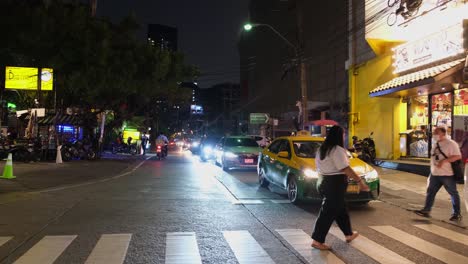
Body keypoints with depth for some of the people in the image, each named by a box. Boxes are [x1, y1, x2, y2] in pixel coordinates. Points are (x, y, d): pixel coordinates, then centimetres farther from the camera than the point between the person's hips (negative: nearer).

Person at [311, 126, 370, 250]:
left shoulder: (322, 149, 10)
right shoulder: (337, 150, -16)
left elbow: (319, 166, 15)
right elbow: (346, 169, -22)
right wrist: (360, 181, -18)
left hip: (324, 182, 9)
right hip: (335, 183, -9)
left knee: (340, 209, 21)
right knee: (329, 212, -4)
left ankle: (349, 234, 34)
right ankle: (317, 240, -1)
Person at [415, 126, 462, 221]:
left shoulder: (451, 144, -12)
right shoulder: (435, 144, 13)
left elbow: (458, 156, -20)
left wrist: (444, 161, -29)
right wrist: (431, 171, 21)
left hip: (447, 174, -7)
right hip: (435, 174, 7)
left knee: (453, 194, 7)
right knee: (430, 192, 7)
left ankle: (457, 214, 17)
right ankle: (426, 210, 14)